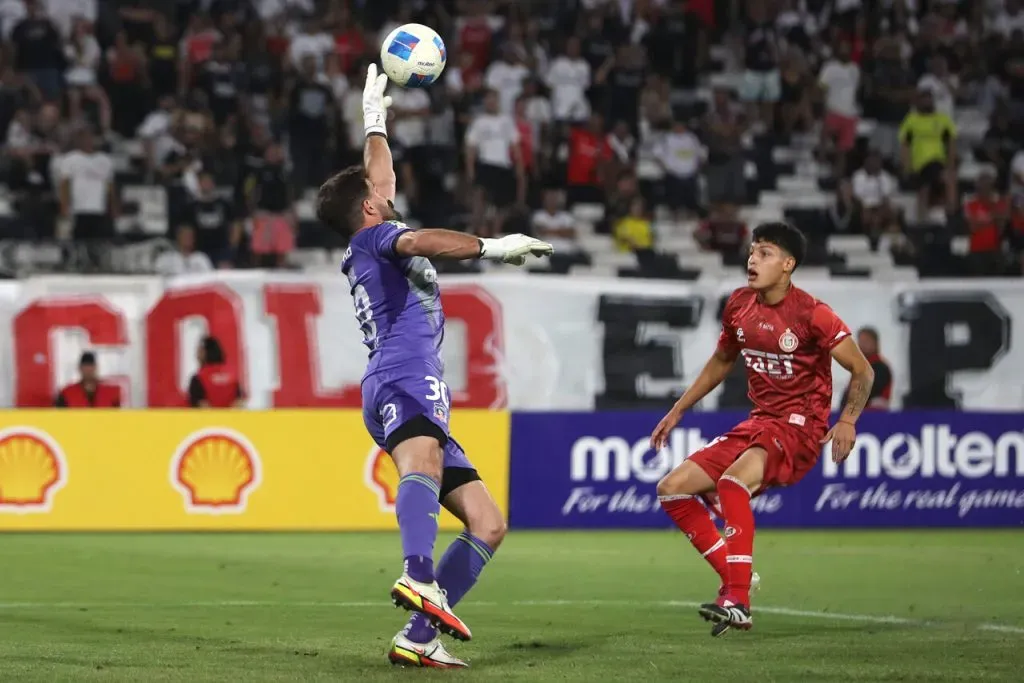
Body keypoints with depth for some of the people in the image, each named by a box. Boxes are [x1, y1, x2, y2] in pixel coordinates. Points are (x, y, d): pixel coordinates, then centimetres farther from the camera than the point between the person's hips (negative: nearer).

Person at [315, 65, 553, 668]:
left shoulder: (364, 253, 35)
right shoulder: (374, 236, 11)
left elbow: (376, 178, 51)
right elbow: (419, 242, -13)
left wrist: (376, 120, 61)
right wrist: (490, 246, -18)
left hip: (405, 388, 10)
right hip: (405, 379, -10)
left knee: (488, 524, 3)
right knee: (424, 460, -39)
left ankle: (419, 637, -12)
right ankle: (420, 579, -67)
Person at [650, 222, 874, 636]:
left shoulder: (811, 314, -14)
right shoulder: (739, 306, 5)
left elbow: (862, 371, -10)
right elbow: (721, 362, 23)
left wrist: (848, 421, -25)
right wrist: (677, 411, 23)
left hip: (800, 428, -8)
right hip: (758, 423, 8)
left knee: (732, 480, -35)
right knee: (672, 489, 0)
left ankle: (738, 602, -36)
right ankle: (736, 578, 4)